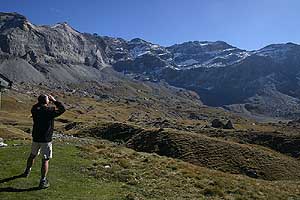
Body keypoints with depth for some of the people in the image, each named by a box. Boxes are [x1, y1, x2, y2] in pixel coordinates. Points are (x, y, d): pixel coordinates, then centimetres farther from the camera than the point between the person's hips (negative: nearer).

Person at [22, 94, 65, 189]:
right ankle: (43, 181, 4)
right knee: (45, 160, 2)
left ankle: (27, 172, 48)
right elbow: (62, 109, -11)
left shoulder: (34, 109, -3)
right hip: (46, 139, -6)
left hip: (36, 138, 6)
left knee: (32, 155, 27)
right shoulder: (49, 111, -19)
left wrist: (41, 101, 9)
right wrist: (54, 100, -6)